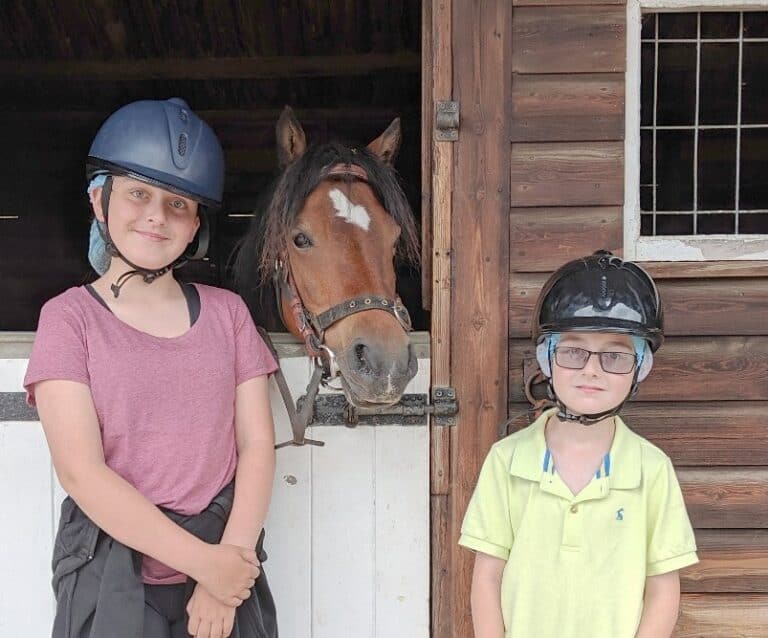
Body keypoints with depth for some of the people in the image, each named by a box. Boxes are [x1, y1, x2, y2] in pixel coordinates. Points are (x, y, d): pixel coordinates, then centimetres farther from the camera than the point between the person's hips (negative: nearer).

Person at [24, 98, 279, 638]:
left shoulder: (227, 312, 5)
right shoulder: (70, 316, -3)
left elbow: (257, 446, 0)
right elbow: (82, 472, -12)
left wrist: (231, 558, -14)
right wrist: (203, 561, -16)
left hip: (228, 567, 2)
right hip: (113, 574, -2)